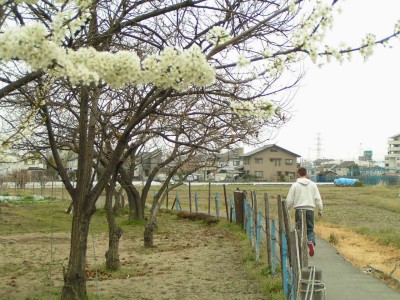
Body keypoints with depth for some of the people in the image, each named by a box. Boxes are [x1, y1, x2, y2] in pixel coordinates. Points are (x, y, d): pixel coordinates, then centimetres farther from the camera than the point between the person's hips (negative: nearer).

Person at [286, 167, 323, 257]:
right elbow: (318, 199, 5)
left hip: (299, 210, -2)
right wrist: (320, 210, 14)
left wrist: (286, 209, 15)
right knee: (310, 230, 9)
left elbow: (289, 200, 1)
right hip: (310, 210, 2)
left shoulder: (295, 185, 0)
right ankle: (311, 242, -19)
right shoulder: (313, 184, 7)